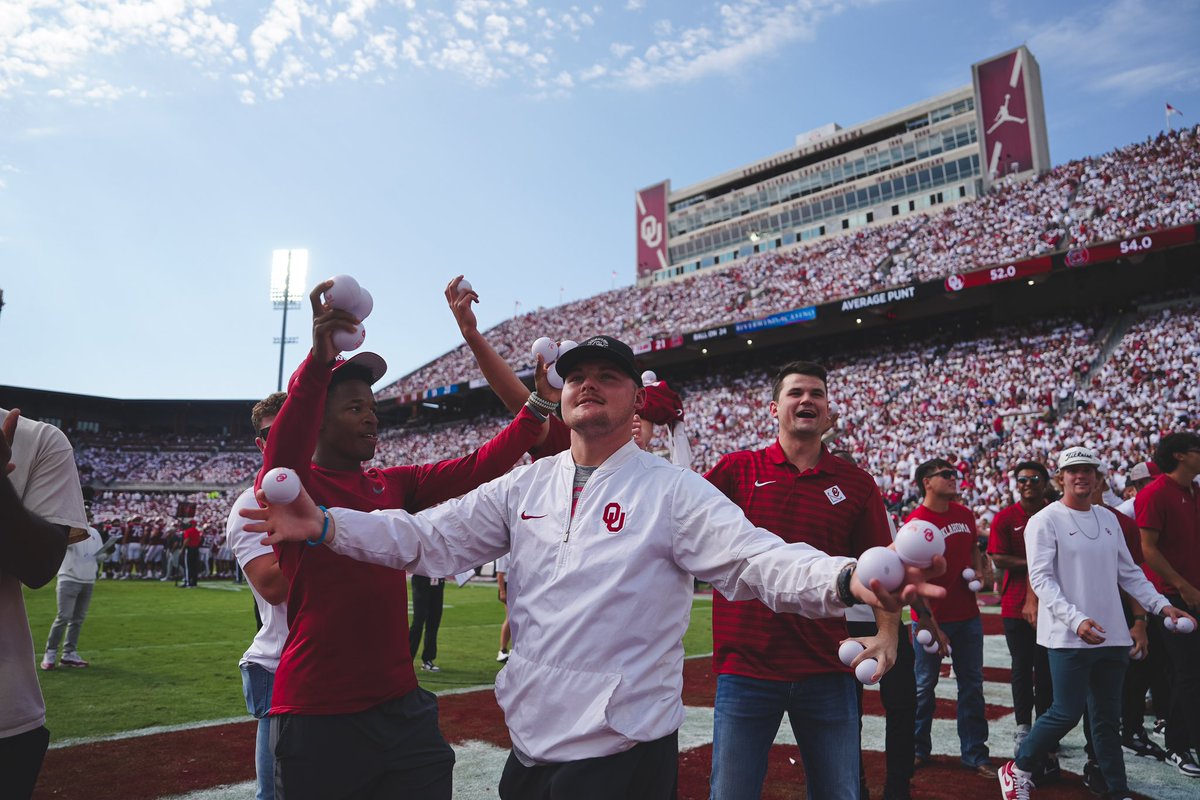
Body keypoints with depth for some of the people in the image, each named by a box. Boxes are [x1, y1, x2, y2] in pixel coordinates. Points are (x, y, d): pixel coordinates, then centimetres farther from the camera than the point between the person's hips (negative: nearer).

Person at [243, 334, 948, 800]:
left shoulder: (672, 491, -9)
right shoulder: (525, 486, 5)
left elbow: (758, 559, -19)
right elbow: (434, 537, 3)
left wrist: (845, 579, -39)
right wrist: (324, 526, -8)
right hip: (531, 742, 5)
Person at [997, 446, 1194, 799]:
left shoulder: (1109, 519, 12)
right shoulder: (1045, 521, -8)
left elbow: (1129, 572, 17)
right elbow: (1040, 578, -14)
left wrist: (1161, 604, 5)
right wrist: (1076, 619, -24)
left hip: (1113, 637, 6)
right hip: (1068, 637, -6)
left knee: (1108, 717, 13)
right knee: (1067, 713, -5)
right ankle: (1017, 771, 12)